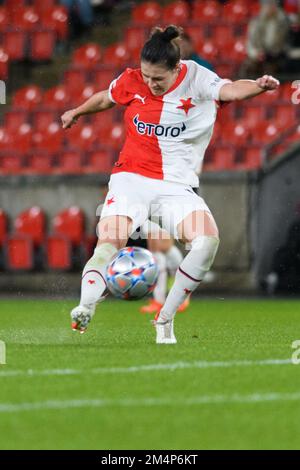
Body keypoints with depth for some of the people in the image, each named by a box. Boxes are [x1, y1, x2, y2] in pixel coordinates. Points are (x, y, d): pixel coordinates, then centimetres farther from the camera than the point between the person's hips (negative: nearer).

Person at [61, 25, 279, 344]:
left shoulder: (196, 79, -7)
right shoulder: (131, 81, 1)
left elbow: (229, 90, -27)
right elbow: (105, 98, 23)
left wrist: (257, 86, -49)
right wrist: (76, 112, 42)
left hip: (175, 186, -1)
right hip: (130, 179, 1)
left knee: (207, 241, -24)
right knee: (108, 243, -24)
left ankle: (165, 319, -14)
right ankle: (84, 309, -41)